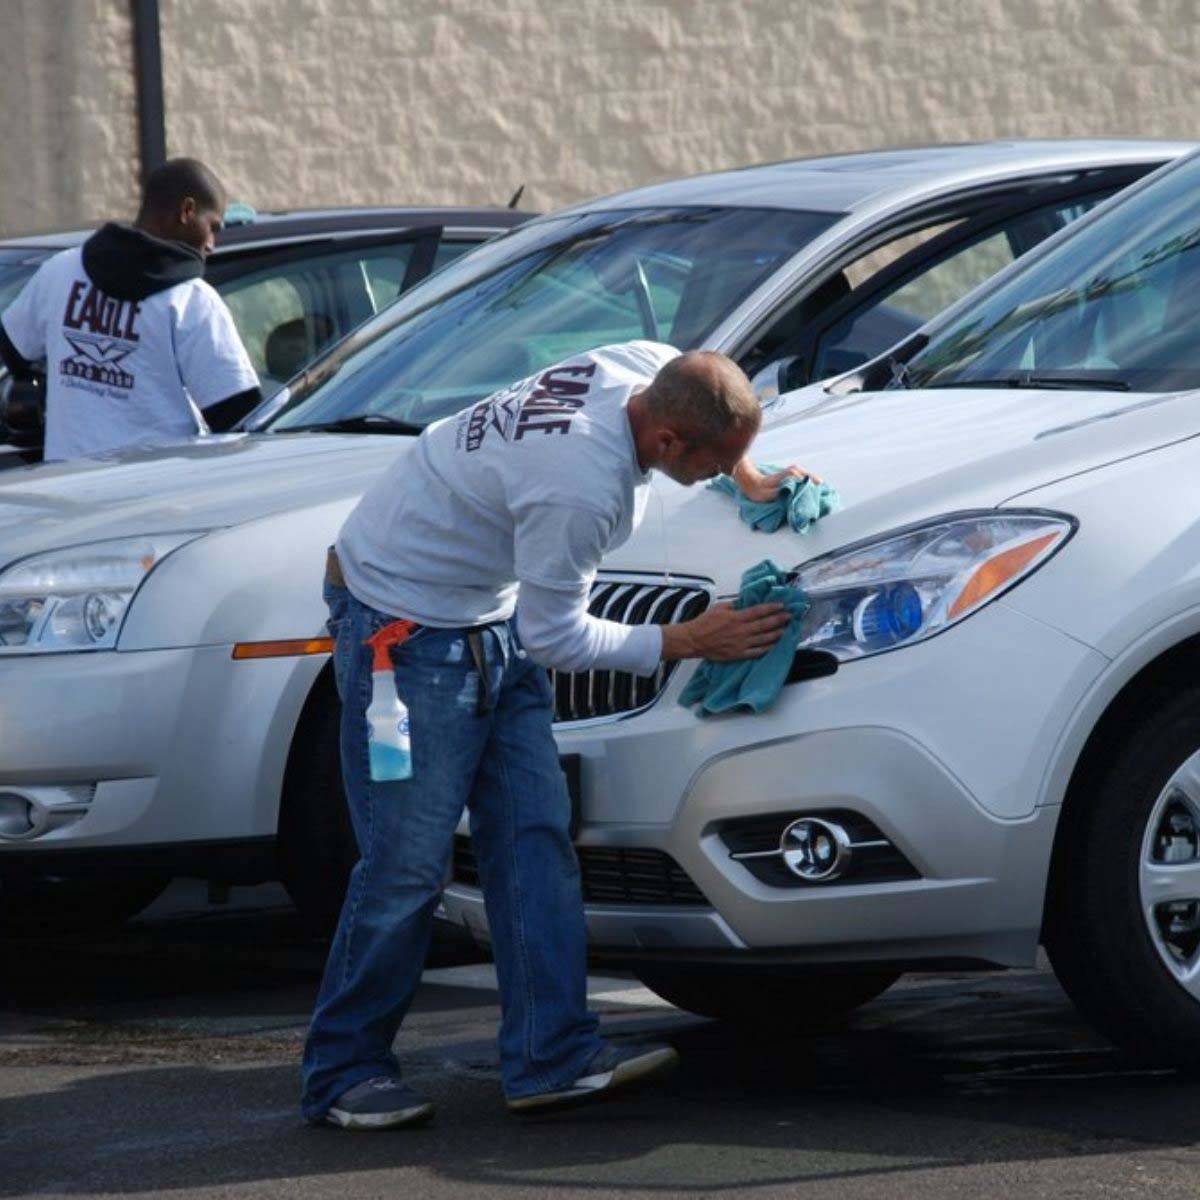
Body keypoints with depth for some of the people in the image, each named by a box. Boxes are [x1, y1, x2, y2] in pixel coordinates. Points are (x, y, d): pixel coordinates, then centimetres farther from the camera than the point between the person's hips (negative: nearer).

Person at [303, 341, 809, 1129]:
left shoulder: (656, 367, -10)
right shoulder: (580, 487, -34)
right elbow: (556, 637, -20)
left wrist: (753, 482, 15)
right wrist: (686, 642, -14)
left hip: (494, 615, 10)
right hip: (406, 620, -10)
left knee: (535, 833, 2)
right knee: (407, 864, -6)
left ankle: (552, 1056, 2)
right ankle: (344, 1074, 7)